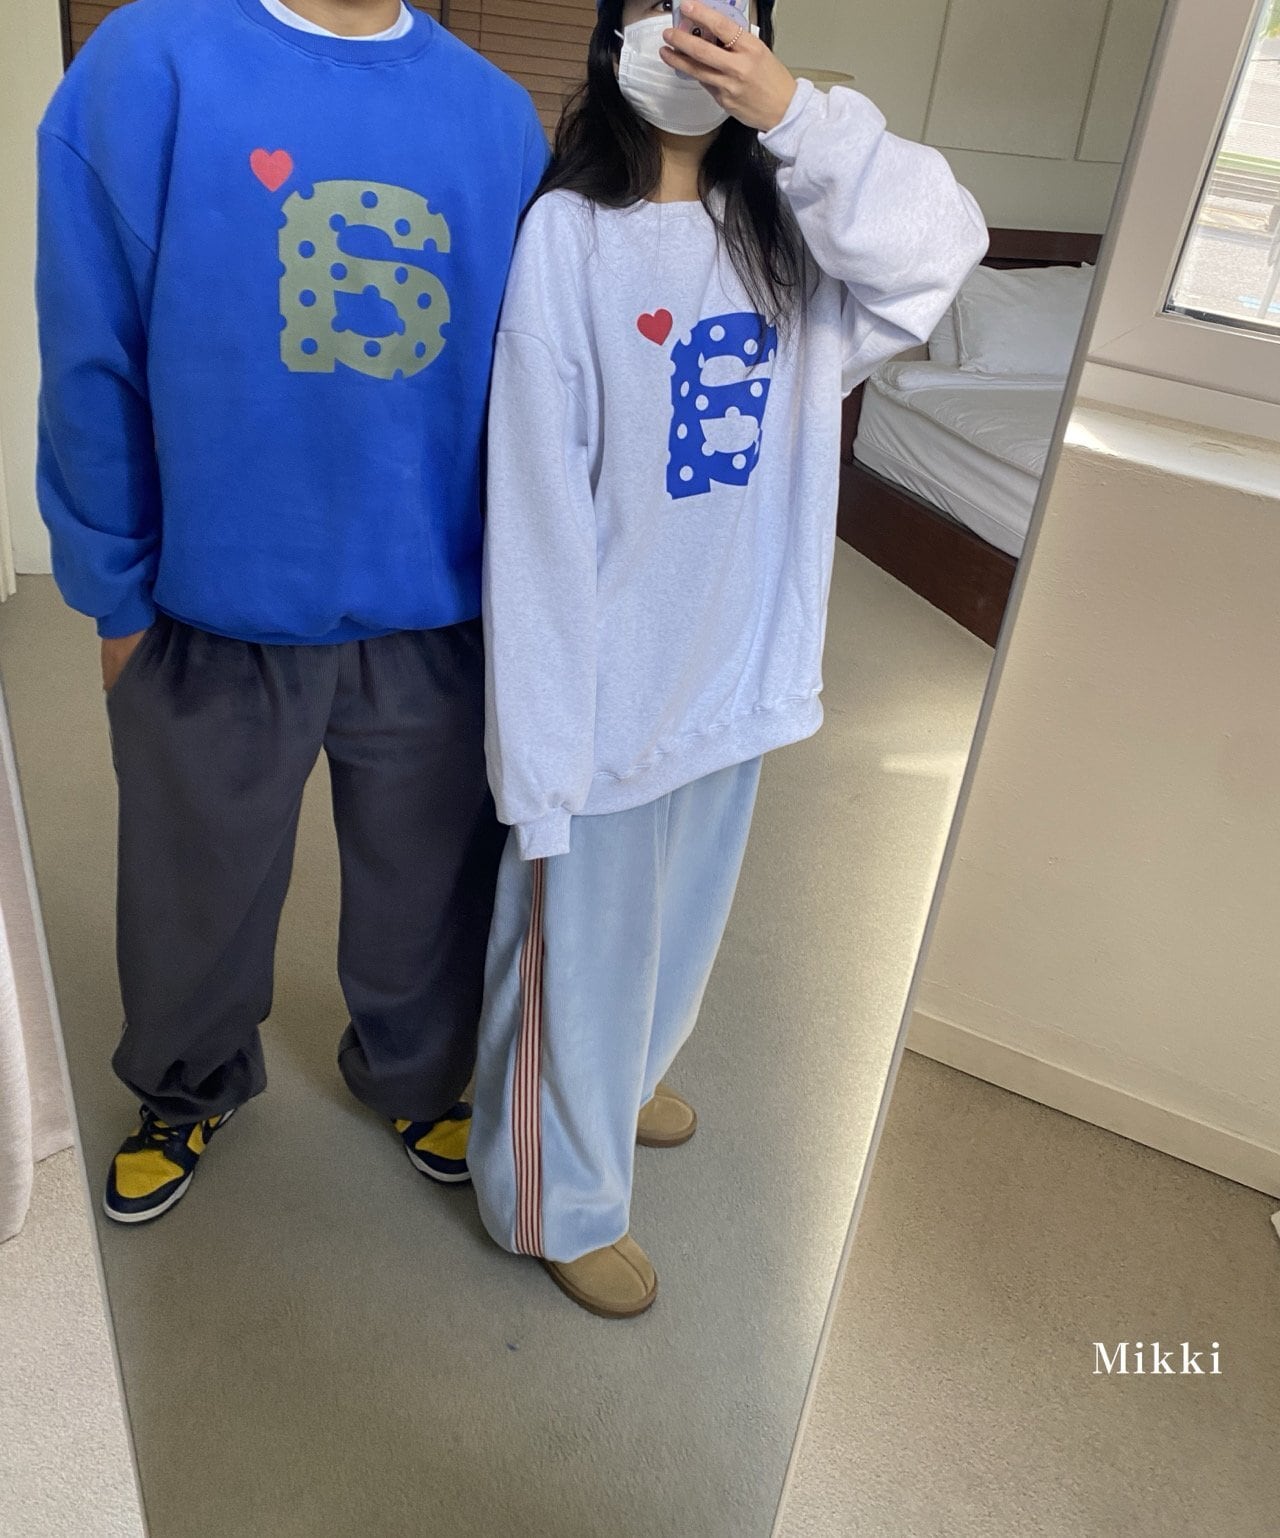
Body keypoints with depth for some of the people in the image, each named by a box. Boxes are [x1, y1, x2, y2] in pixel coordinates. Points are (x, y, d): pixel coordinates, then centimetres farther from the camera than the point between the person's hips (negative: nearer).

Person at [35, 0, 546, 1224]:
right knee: (196, 896, 20)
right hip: (215, 616, -1)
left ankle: (413, 1076, 49)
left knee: (429, 890, 19)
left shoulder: (498, 113, 0)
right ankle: (191, 1088, 50)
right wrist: (116, 598, -3)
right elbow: (94, 364, -5)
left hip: (436, 619, 2)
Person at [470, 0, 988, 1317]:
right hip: (610, 679, -6)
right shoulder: (568, 233, -13)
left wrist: (794, 113, -20)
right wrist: (542, 727, -18)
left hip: (738, 663, 6)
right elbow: (537, 497, -17)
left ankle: (624, 1074, 55)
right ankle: (563, 1198, 35)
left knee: (681, 911, 26)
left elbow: (942, 249, -11)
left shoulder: (784, 227, 4)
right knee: (582, 940, 11)